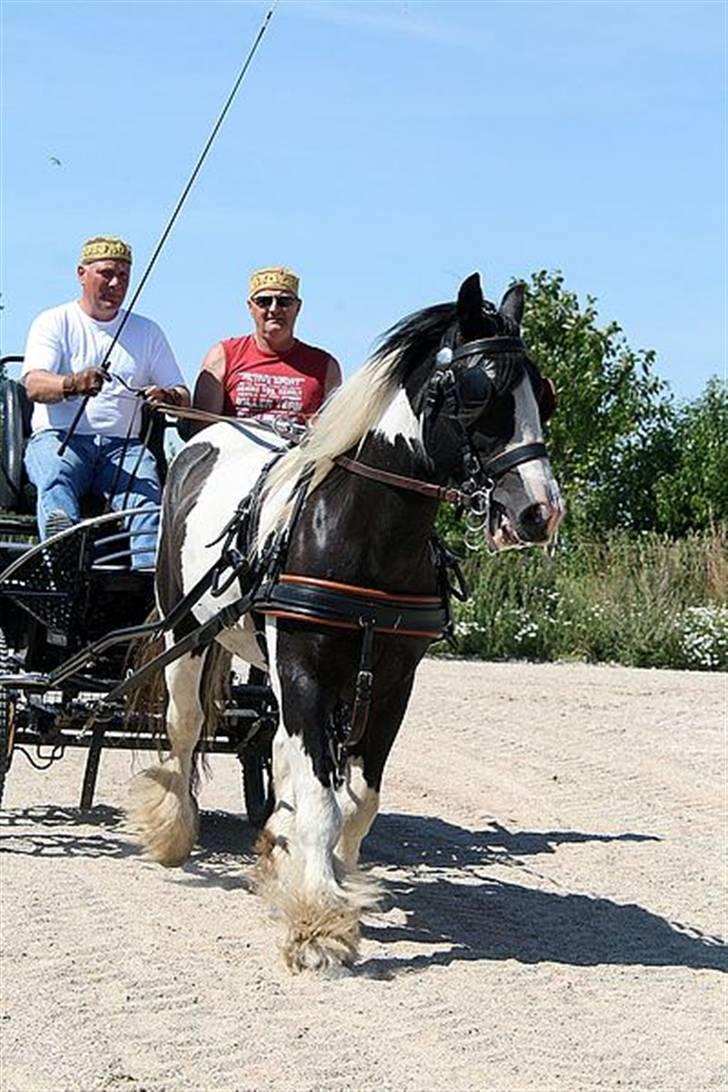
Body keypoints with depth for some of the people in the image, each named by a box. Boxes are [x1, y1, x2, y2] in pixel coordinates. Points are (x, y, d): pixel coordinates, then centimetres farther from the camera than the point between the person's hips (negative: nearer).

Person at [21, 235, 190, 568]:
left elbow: (183, 396, 15)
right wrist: (72, 384, -31)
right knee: (56, 477, -37)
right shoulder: (53, 323, 11)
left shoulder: (147, 332, 21)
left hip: (124, 444, 3)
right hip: (60, 437, -2)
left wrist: (169, 397, -13)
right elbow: (33, 384, -7)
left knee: (146, 493, -30)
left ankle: (152, 570, -52)